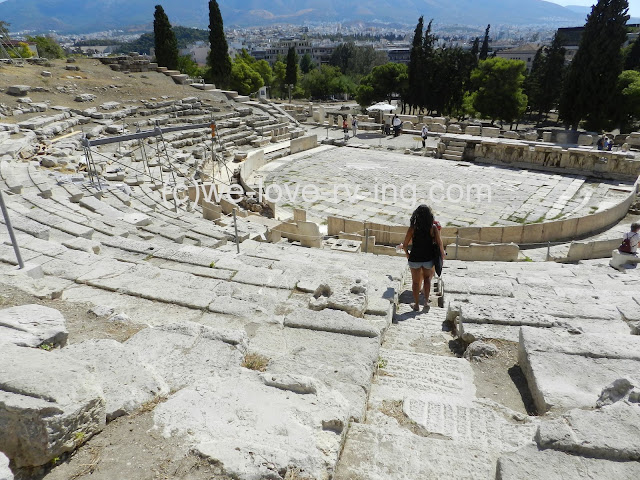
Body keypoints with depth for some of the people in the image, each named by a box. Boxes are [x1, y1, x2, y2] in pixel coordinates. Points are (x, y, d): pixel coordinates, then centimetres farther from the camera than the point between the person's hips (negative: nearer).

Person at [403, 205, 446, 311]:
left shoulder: (413, 228, -11)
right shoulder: (433, 228, -11)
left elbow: (405, 245, -8)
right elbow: (439, 244, -9)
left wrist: (407, 253, 11)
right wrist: (442, 254, 8)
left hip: (415, 259, -1)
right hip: (428, 259, 1)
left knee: (415, 282, 15)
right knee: (427, 278, 26)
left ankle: (416, 305, 24)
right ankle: (426, 301, 19)